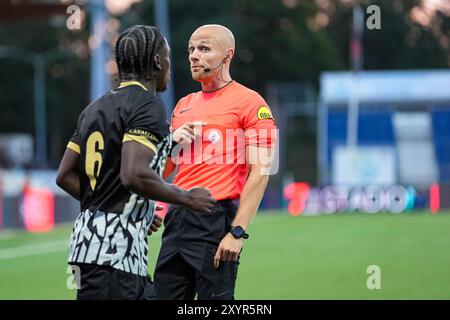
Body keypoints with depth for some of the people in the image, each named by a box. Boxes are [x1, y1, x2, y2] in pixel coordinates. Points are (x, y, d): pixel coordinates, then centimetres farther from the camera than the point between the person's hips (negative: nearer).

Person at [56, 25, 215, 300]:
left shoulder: (95, 108, 17)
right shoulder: (149, 105, -10)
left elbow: (65, 176, 17)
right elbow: (134, 176, -23)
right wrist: (188, 198, -8)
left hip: (87, 238, 9)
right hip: (114, 254, -9)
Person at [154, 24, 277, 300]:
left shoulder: (249, 102, -3)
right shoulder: (184, 106, 19)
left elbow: (259, 173, -10)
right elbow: (162, 172, 24)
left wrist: (237, 232, -18)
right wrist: (172, 142, 2)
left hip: (216, 219, -7)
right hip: (177, 218, 7)